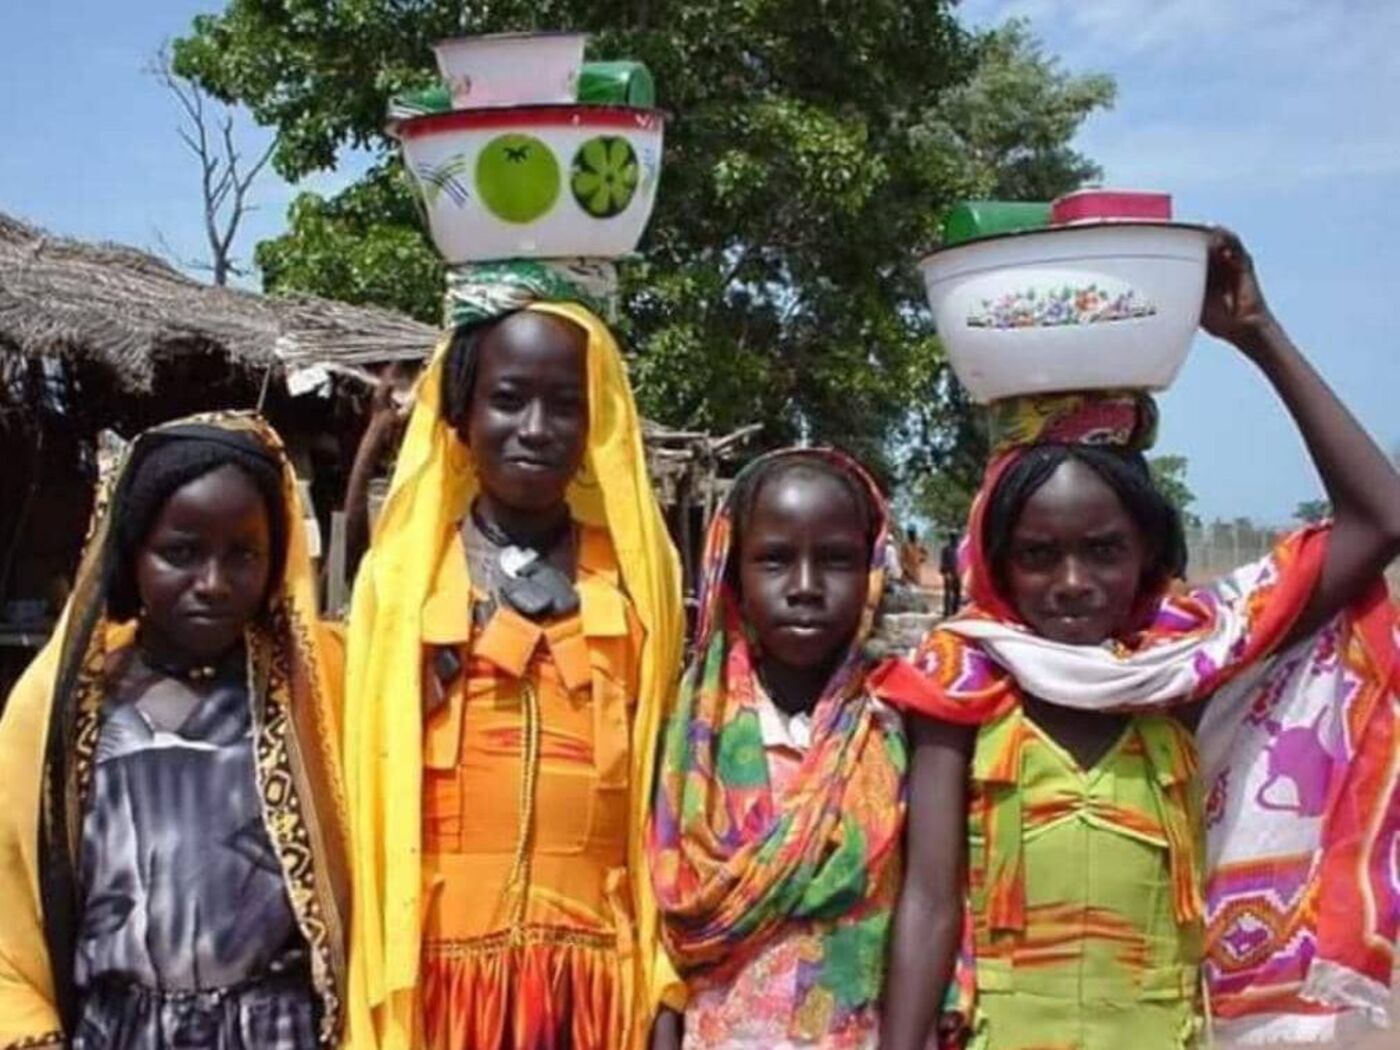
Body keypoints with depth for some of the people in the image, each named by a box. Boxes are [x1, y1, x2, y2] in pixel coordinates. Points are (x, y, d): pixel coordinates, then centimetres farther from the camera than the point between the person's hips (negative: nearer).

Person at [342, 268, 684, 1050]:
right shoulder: (402, 573, 2)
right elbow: (371, 793, 3)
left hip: (598, 969, 1)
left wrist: (665, 985, 3)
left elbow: (662, 791, 7)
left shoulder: (638, 577, 5)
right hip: (442, 961, -1)